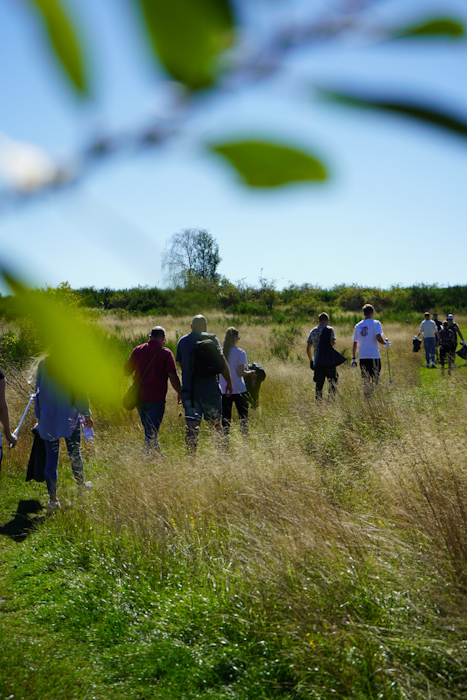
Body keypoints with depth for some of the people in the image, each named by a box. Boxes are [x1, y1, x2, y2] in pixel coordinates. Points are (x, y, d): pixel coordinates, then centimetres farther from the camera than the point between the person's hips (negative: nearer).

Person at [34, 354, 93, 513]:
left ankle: (53, 499, 1)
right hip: (69, 417, -2)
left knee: (51, 456, 4)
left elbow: (38, 391, 6)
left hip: (48, 418, 2)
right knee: (74, 453, 16)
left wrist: (39, 416, 16)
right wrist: (87, 414, 0)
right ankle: (82, 485, 35)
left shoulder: (43, 363, -2)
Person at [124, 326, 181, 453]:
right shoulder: (166, 353, -6)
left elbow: (126, 371, 10)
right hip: (156, 398, -5)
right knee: (151, 432, -2)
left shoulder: (138, 350, 5)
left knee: (148, 429, 21)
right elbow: (173, 377, -8)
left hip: (139, 396, 5)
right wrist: (180, 393, 4)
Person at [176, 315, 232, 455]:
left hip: (190, 389, 1)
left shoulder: (182, 342, 8)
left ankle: (191, 455, -8)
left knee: (192, 425, -1)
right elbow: (222, 362, -6)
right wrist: (229, 382, 1)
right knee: (215, 421, 12)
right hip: (210, 387, -1)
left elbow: (181, 364, 15)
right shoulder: (212, 339, 0)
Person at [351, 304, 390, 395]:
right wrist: (386, 343, 4)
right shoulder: (375, 323, -4)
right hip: (374, 355, -4)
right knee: (375, 378, 0)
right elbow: (379, 339, -16)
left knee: (366, 380, 11)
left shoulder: (358, 326, 11)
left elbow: (355, 344, 14)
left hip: (362, 357, 4)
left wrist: (354, 358, 19)